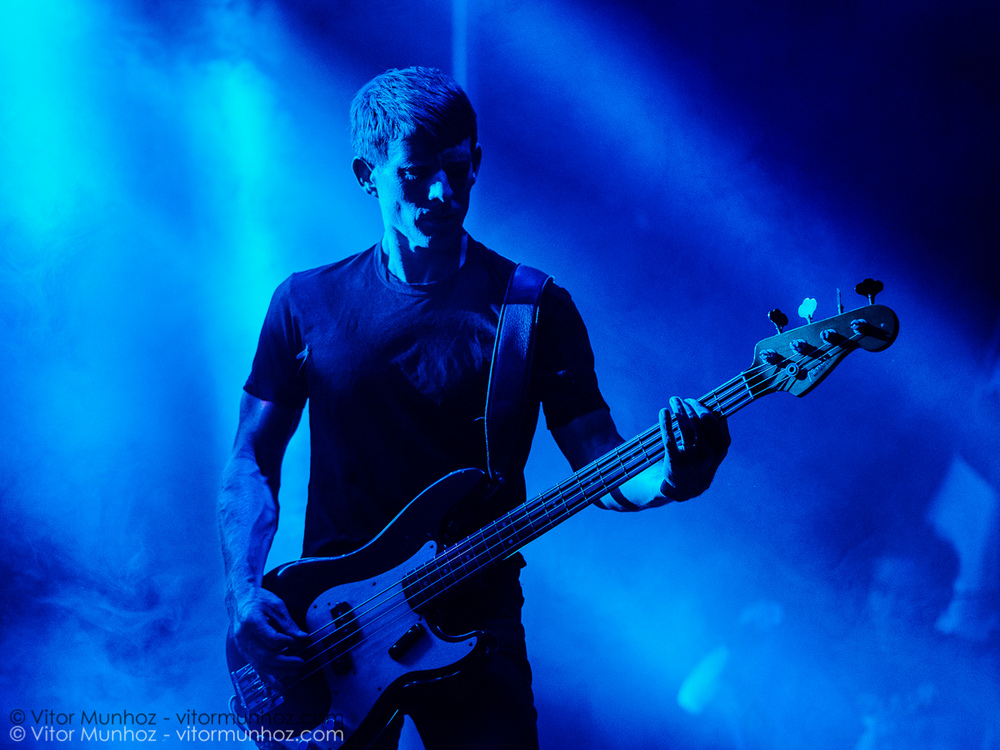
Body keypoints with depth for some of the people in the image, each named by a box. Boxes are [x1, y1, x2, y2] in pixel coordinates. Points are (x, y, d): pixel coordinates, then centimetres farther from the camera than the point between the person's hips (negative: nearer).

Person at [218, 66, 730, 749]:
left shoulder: (538, 309, -3)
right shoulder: (307, 303, 1)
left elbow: (601, 468, -5)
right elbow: (253, 460, 4)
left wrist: (671, 477, -27)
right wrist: (244, 590, -9)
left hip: (474, 625, 0)